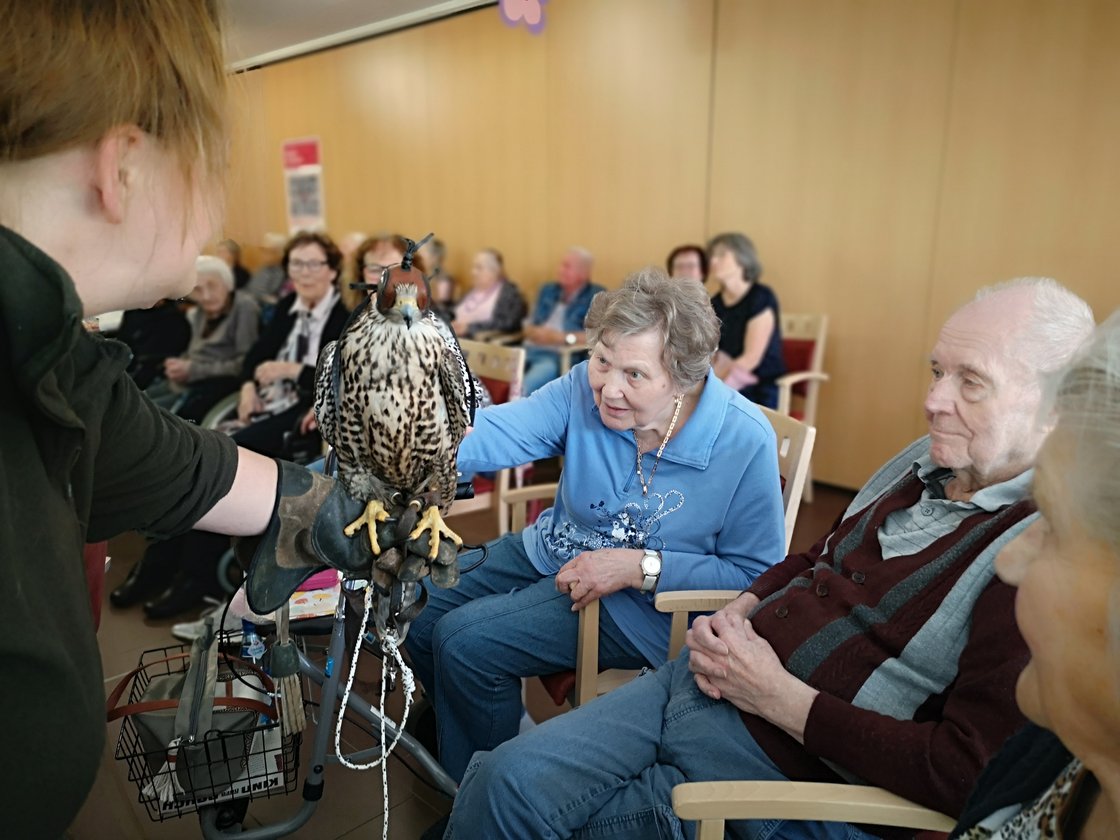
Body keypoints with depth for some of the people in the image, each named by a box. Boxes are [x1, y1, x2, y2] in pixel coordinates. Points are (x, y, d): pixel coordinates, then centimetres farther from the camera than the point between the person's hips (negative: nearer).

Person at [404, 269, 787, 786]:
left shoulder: (744, 442, -22)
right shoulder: (584, 389, -12)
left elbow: (758, 574, -17)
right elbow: (498, 432, -25)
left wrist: (640, 567, -24)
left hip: (642, 604, -5)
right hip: (549, 554, 6)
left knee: (463, 642, -18)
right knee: (418, 608, 7)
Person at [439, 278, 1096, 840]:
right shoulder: (926, 462, 8)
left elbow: (966, 773, -21)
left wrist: (777, 695, -18)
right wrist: (736, 614, 0)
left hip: (791, 764, -6)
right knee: (505, 778, 0)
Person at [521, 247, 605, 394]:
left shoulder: (597, 296, 2)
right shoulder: (548, 290, 19)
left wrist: (564, 338, -14)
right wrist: (536, 333, -4)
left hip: (560, 356, -6)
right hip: (530, 349, 6)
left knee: (523, 387, -33)